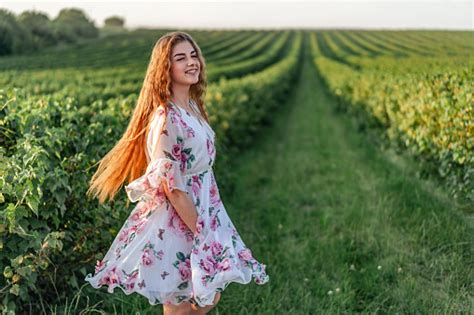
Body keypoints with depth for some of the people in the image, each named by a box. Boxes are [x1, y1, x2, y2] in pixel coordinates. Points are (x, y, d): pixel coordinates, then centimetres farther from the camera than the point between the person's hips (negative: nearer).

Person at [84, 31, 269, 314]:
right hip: (176, 222, -8)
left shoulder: (193, 106, 5)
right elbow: (171, 185, -23)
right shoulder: (166, 118, -22)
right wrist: (200, 230, -18)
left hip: (201, 213, 9)